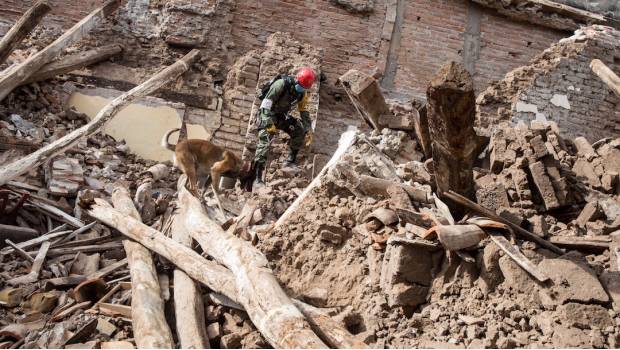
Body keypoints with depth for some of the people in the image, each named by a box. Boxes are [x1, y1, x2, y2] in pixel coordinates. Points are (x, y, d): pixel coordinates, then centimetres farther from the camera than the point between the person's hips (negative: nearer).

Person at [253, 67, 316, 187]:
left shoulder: (302, 93, -6)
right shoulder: (282, 84, -28)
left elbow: (304, 111, 5)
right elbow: (266, 103, -28)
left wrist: (309, 130, 1)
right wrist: (269, 123, -32)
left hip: (282, 116, 7)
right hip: (267, 115, -7)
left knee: (300, 131, -9)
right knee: (264, 141, -19)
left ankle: (290, 161, 4)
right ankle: (258, 178, -20)